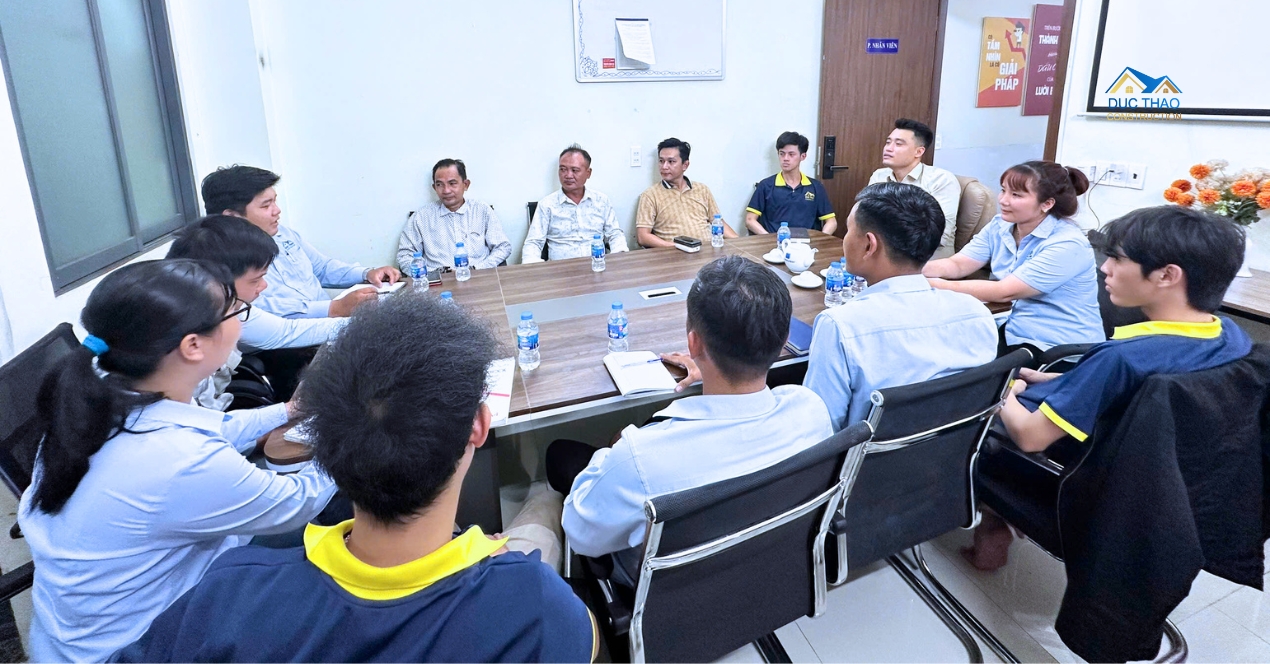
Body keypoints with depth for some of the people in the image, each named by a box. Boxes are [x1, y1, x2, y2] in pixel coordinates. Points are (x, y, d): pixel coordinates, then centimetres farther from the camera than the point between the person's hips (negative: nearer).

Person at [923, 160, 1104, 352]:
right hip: (1015, 335, 7)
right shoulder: (1000, 226, 2)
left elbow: (1004, 292, -26)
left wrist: (934, 285, -31)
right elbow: (957, 265, -5)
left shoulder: (1067, 245, -20)